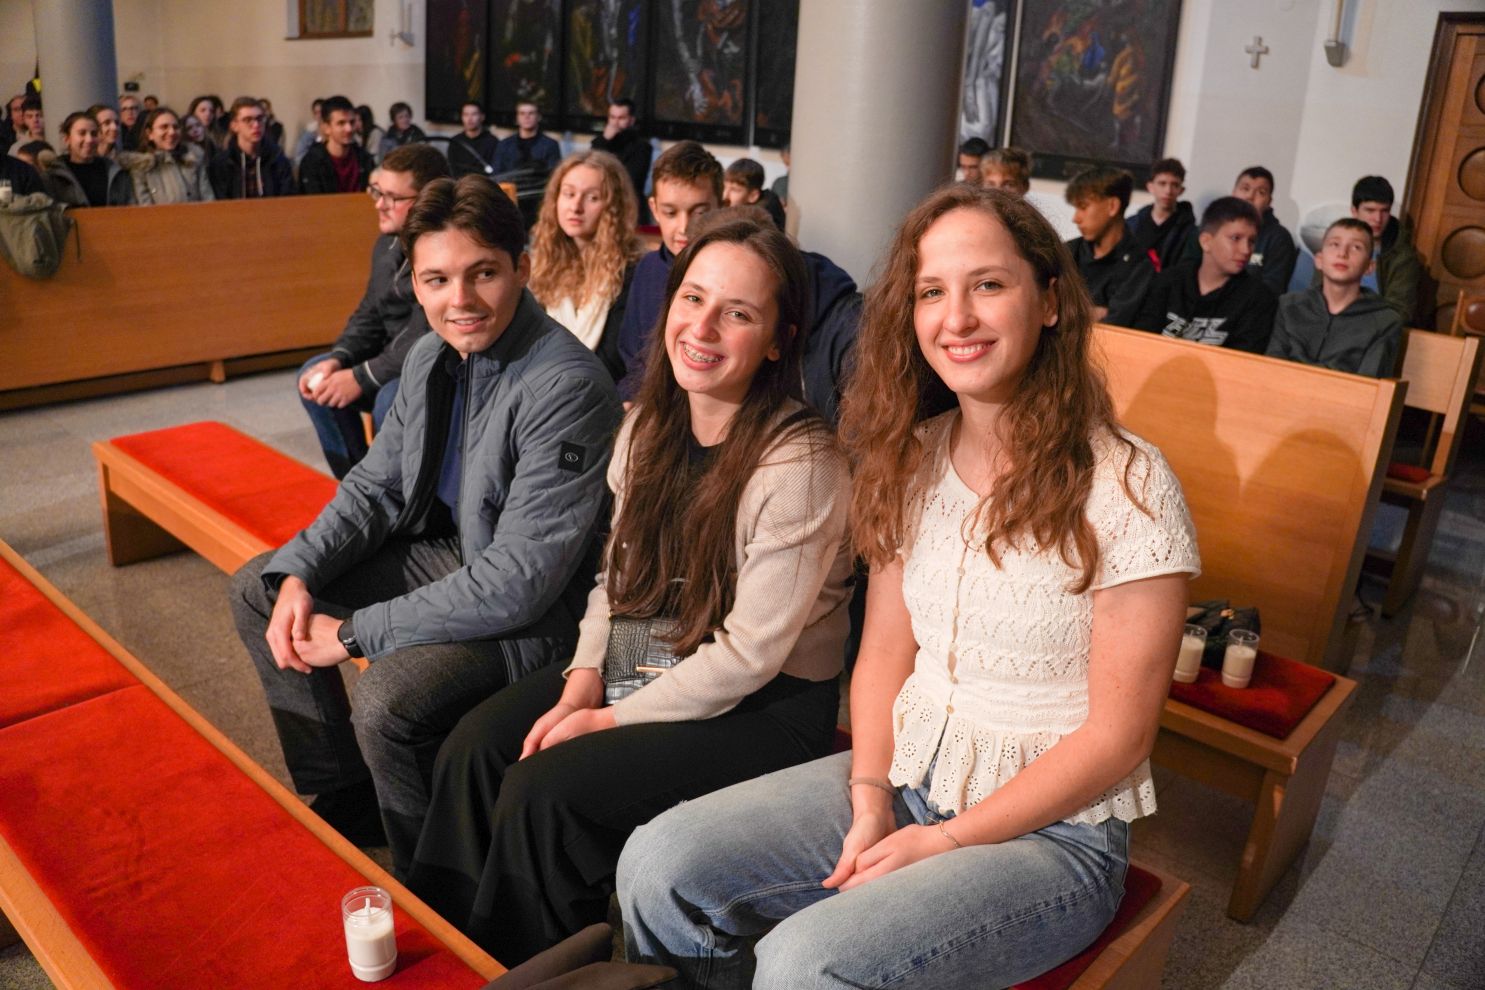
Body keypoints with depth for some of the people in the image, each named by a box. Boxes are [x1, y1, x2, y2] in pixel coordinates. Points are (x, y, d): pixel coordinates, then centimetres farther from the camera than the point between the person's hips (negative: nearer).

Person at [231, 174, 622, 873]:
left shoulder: (566, 386, -28)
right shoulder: (431, 357, 0)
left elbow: (519, 581, -29)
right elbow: (375, 486, 11)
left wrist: (355, 631, -22)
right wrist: (298, 574, -7)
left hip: (533, 607, -9)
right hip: (445, 551, 9)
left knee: (389, 696, -31)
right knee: (256, 591, 10)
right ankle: (344, 797, 22)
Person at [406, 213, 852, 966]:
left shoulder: (801, 462, -22)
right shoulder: (649, 426, 1)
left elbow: (751, 652, -20)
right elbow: (617, 571, 10)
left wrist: (615, 720, -14)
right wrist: (585, 676, -5)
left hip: (765, 706, -7)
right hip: (641, 664, 7)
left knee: (545, 789, -19)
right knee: (473, 751, -9)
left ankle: (524, 968, 7)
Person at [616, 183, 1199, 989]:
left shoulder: (1125, 486, -16)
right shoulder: (913, 458, 2)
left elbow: (1118, 737, -14)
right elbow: (884, 652, 5)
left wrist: (944, 841, -14)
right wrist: (870, 799, -9)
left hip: (1050, 829, -5)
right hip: (905, 779, 5)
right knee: (659, 865, -11)